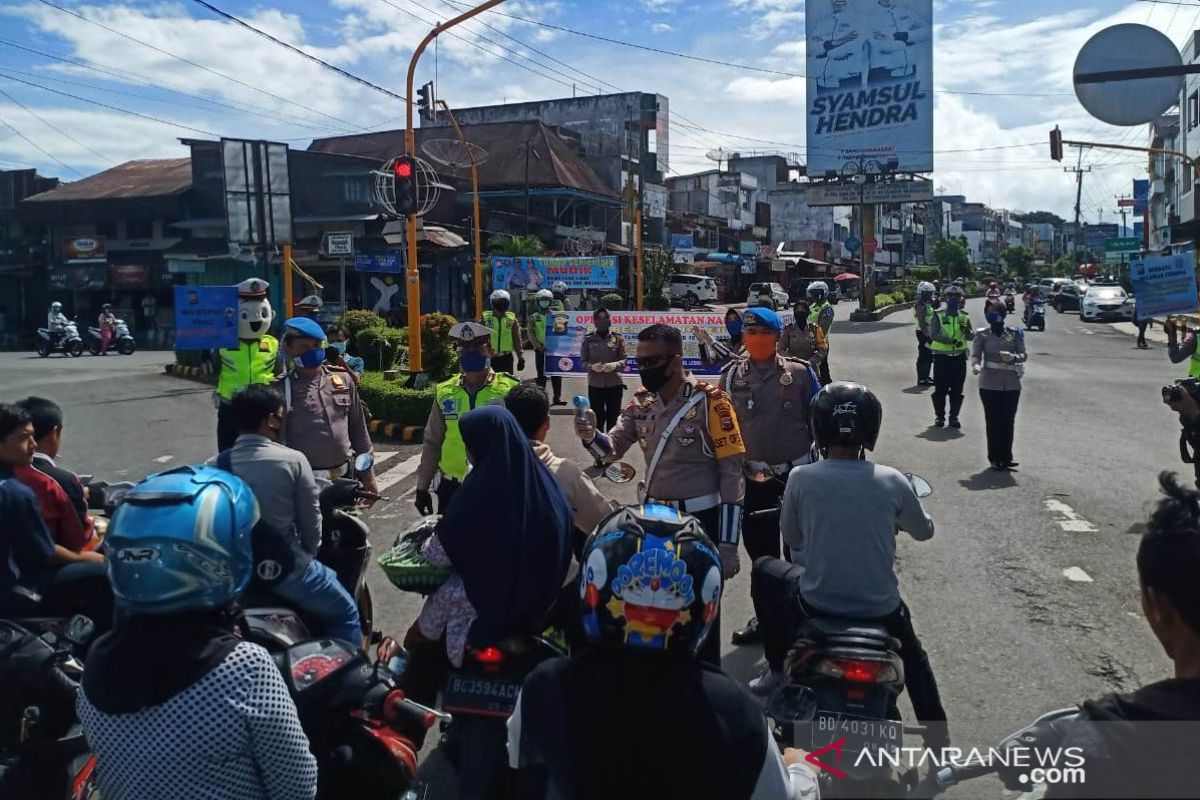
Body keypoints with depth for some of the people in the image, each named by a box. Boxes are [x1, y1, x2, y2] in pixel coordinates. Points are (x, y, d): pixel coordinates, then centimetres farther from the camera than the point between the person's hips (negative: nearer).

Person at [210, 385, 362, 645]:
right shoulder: (292, 460, -13)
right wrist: (308, 555, 13)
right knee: (345, 613, 15)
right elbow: (311, 522, -6)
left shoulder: (214, 465, -3)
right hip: (284, 570, -5)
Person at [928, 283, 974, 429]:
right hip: (942, 357, -3)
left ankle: (954, 417, 17)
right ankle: (939, 416, 14)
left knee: (957, 389, 7)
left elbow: (972, 336, 7)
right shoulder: (937, 316, -4)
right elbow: (933, 334, -17)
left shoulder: (964, 317, 8)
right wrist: (951, 341, -28)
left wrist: (967, 332, -17)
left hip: (959, 357, 3)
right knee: (940, 389, 2)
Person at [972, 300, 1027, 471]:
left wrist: (1014, 357, -18)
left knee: (1008, 422, 5)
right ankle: (995, 459, 8)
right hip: (990, 384, -2)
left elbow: (1023, 355, 4)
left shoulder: (1014, 334, 7)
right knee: (993, 422, 0)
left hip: (1011, 384, 2)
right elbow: (975, 354, -7)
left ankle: (1006, 457, 16)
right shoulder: (982, 334, 2)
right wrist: (976, 366, -28)